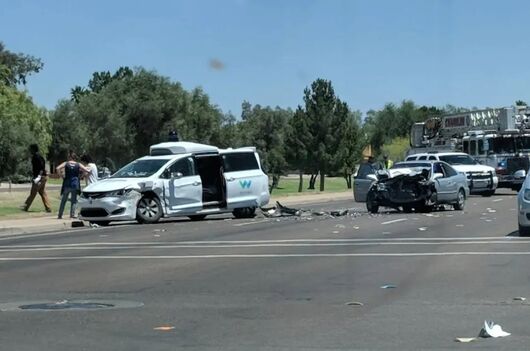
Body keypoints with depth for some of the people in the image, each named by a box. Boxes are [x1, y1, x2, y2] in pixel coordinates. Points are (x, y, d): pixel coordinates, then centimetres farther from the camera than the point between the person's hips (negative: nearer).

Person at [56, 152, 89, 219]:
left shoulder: (66, 164, 4)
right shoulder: (78, 165, 5)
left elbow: (57, 168, -10)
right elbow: (88, 171, -1)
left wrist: (61, 176, 0)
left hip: (67, 185, 0)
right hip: (75, 185, 0)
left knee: (63, 200, 9)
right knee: (73, 200, 9)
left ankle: (60, 215, 9)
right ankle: (72, 214, 0)